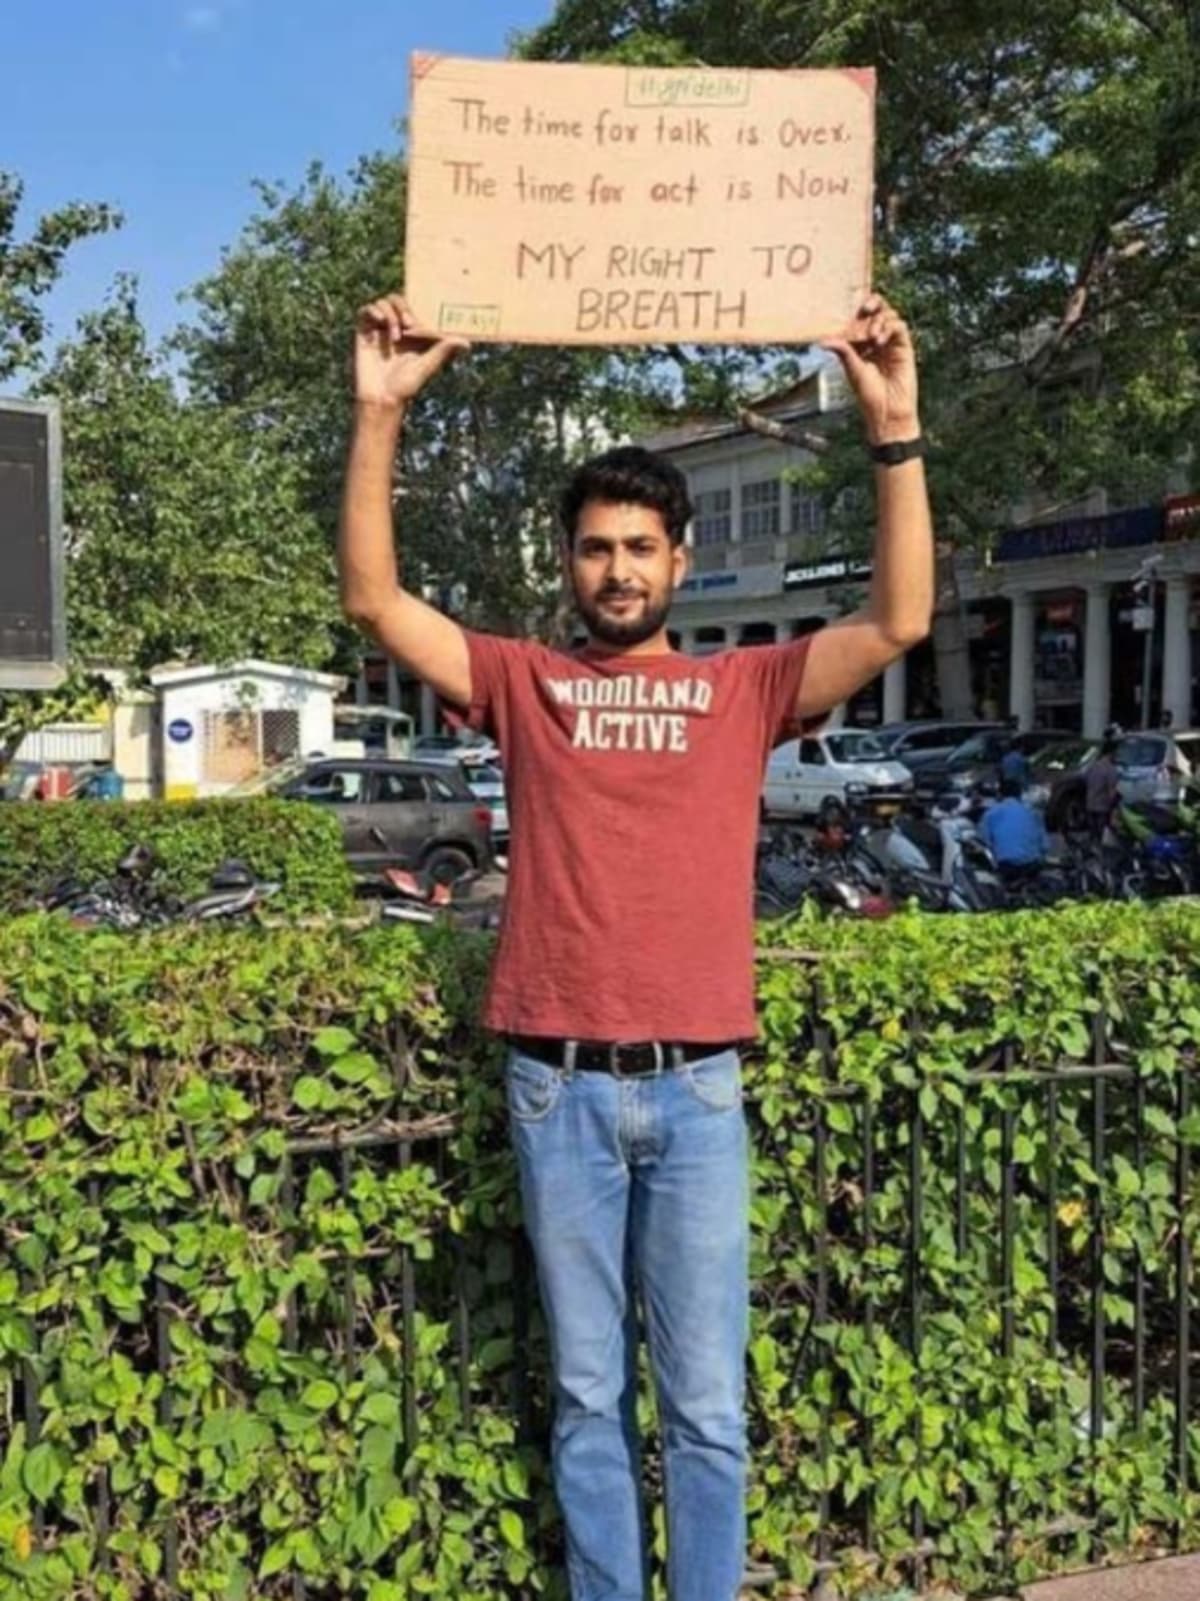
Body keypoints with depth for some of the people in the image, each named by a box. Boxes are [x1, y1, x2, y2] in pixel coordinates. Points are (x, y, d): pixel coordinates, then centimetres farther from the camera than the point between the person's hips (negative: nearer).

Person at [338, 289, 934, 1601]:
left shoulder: (745, 689, 6)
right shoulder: (522, 682, 7)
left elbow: (899, 619, -4)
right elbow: (372, 598, -2)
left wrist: (893, 431, -11)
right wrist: (379, 414, -10)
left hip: (695, 1090, 0)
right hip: (558, 1089, 1)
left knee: (705, 1402, 8)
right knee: (588, 1394, 13)